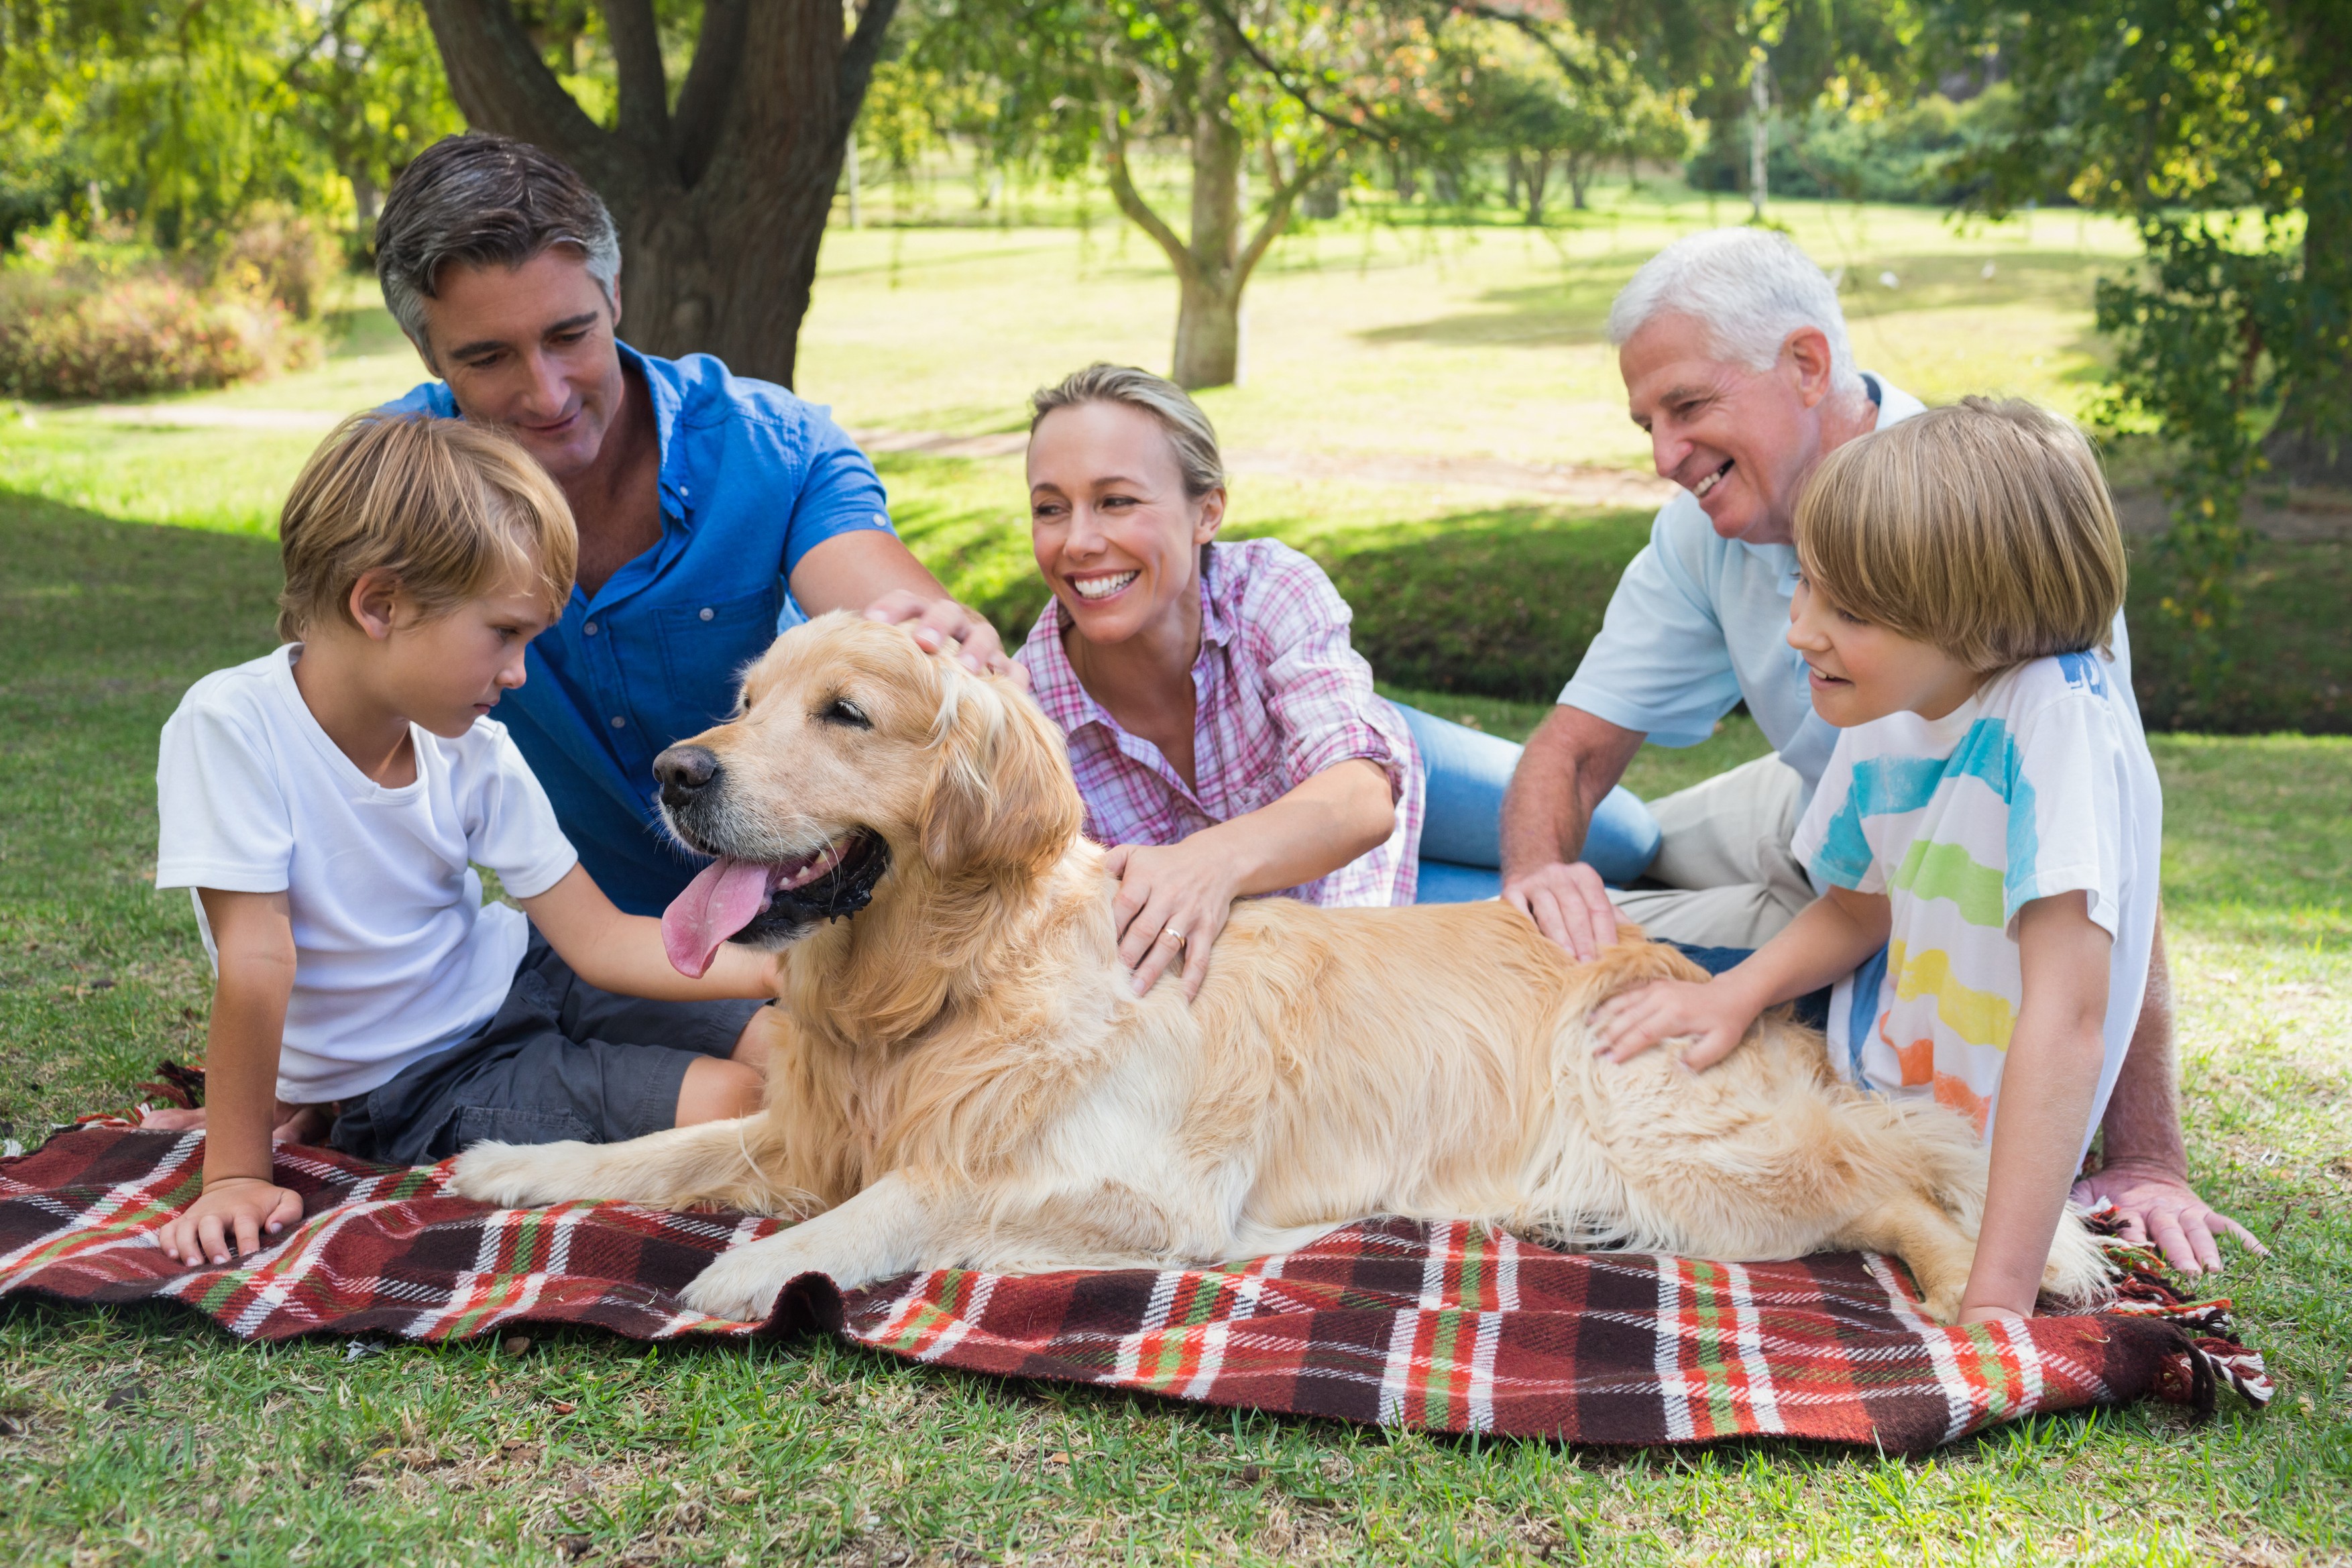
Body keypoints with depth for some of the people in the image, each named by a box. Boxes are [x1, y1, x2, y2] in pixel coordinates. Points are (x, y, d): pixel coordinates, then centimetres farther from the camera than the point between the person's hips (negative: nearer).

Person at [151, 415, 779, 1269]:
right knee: (731, 1105, -18)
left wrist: (787, 971, -17)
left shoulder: (476, 755, -9)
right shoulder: (233, 724, -24)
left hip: (518, 978, 5)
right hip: (414, 1086, -5)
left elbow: (597, 939, -7)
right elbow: (257, 960, -26)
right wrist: (235, 1176, -22)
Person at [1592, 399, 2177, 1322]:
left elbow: (2069, 1016, -33)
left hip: (1968, 1168, -7)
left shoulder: (2061, 715, -28)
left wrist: (1997, 1298, -38)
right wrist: (1738, 993, -9)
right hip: (1865, 1089, 7)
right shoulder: (1887, 713, -6)